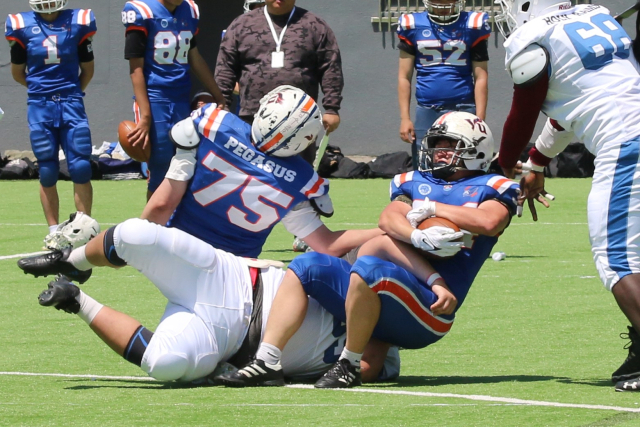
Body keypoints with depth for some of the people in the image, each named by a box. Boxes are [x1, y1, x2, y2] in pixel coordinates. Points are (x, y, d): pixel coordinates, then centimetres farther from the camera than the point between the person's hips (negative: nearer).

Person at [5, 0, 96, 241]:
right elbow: (18, 72, 13)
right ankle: (54, 231, 11)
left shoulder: (78, 23, 2)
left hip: (72, 105, 0)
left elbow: (88, 68, 13)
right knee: (47, 172, 3)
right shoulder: (22, 27, 1)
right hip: (40, 107, 0)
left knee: (81, 168, -5)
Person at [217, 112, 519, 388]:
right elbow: (389, 218, 2)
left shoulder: (488, 189, 11)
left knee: (367, 268, -33)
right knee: (307, 266, -3)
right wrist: (416, 236, -20)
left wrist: (431, 207, -4)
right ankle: (266, 361, -13)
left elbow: (489, 221, -14)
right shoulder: (414, 183, 24)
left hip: (428, 307, -7)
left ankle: (349, 366, -22)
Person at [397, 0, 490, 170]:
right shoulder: (413, 25, 6)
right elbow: (404, 76, 9)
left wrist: (480, 120, -2)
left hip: (463, 111, -2)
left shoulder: (471, 26, 2)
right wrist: (405, 118, 3)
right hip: (427, 112, 2)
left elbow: (481, 77, 3)